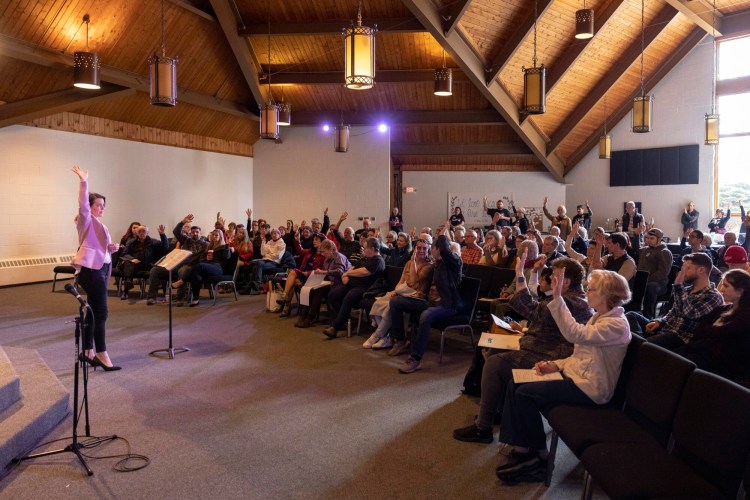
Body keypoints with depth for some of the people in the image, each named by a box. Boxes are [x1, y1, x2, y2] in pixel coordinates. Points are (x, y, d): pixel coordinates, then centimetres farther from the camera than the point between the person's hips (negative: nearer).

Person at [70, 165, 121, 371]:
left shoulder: (100, 225, 22)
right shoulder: (86, 221, -3)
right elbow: (82, 205, -24)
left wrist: (112, 248, 4)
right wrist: (83, 182, -33)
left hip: (101, 269, 9)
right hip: (90, 269, -9)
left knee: (93, 311, 11)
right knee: (101, 312, -9)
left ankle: (88, 352, 18)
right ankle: (102, 354, -5)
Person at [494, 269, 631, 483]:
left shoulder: (617, 325, -18)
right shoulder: (599, 317, 13)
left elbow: (574, 334, -34)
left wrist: (557, 297, -37)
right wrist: (555, 364, 3)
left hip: (588, 388, -10)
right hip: (575, 374, 10)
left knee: (525, 394, -20)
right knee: (515, 385, -5)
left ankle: (539, 459, -4)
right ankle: (521, 450, -2)